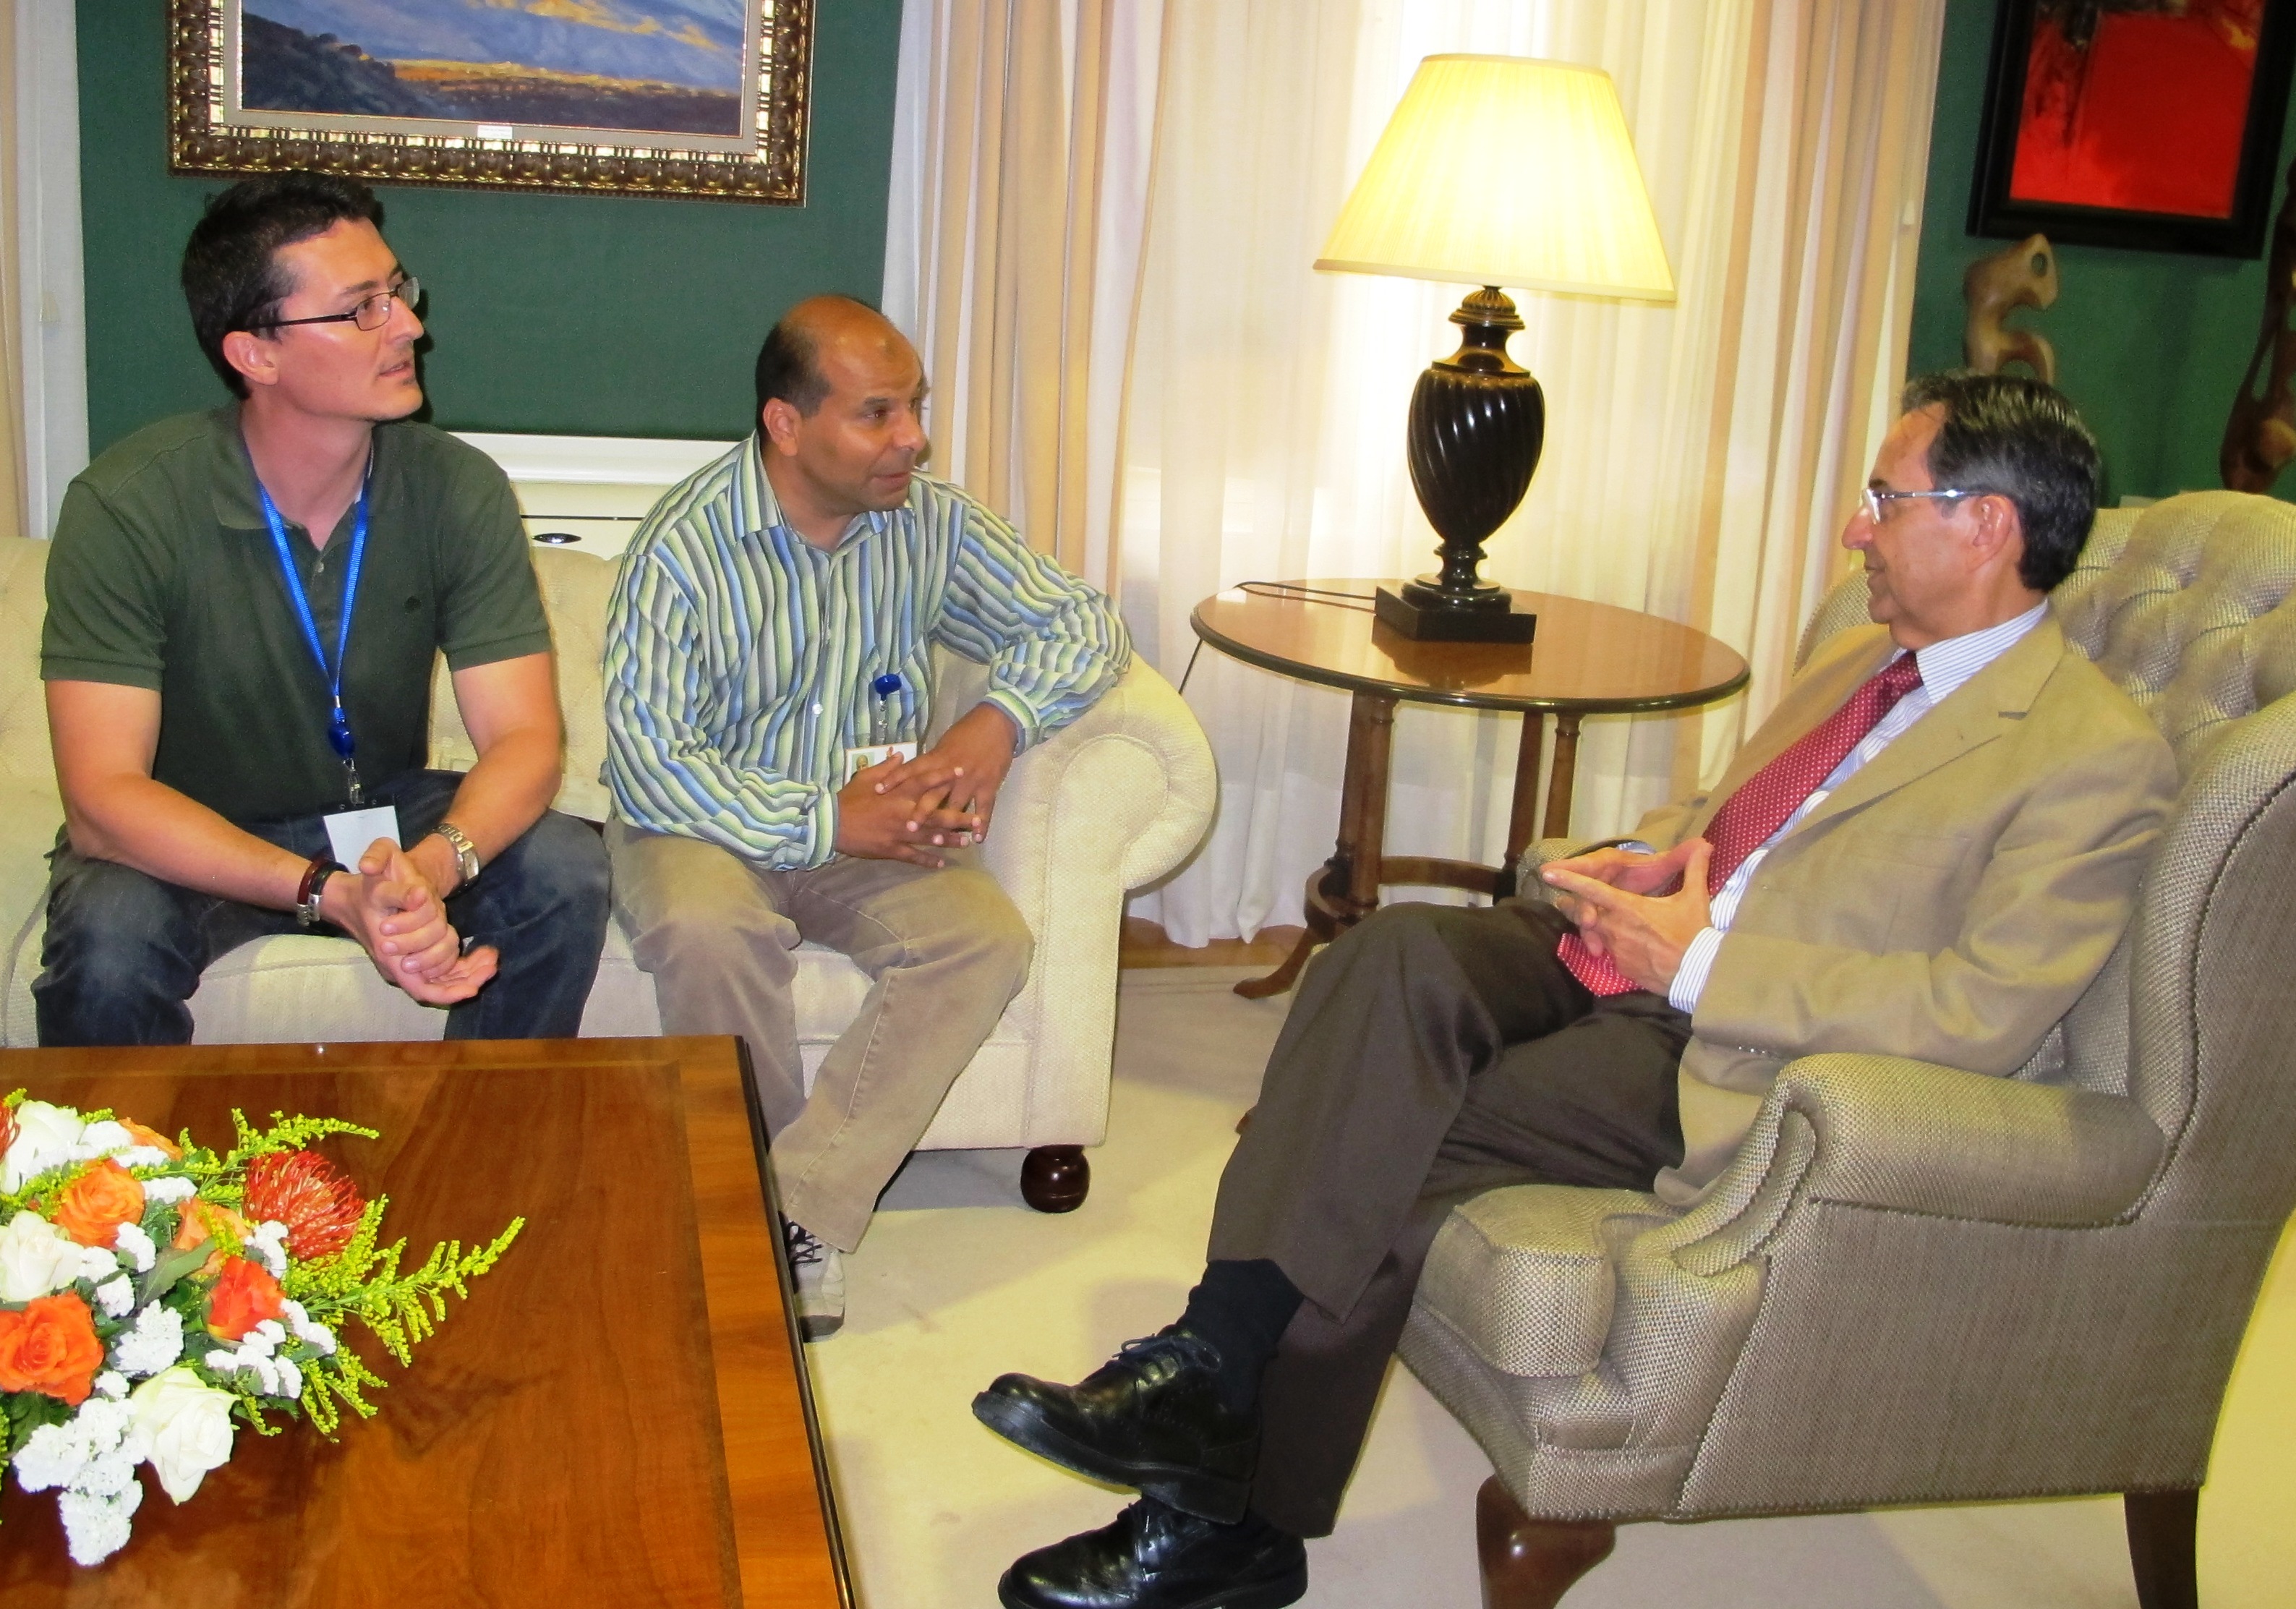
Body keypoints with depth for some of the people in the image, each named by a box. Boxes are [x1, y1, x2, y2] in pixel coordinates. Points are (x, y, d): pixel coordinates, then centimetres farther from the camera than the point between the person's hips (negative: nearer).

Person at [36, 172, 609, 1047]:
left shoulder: (458, 490, -13)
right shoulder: (125, 507, -21)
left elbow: (523, 738, -18)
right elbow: (103, 797, -27)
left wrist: (432, 863, -41)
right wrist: (330, 893, -41)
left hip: (384, 818, 3)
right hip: (193, 842, -2)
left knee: (564, 869, -24)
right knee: (108, 934, -34)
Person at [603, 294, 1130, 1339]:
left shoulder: (932, 523, -2)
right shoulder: (683, 547, -16)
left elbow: (1083, 626, 3)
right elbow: (648, 762, -22)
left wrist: (998, 722, -17)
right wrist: (826, 821, -28)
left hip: (872, 827, 4)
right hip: (714, 823, -3)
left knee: (988, 939, -25)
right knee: (708, 930, -37)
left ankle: (799, 1209, -24)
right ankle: (775, 1211, -15)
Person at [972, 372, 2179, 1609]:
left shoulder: (2101, 759, -6)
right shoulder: (1861, 659, 21)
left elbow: (1986, 1013, -16)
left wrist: (1701, 965, -17)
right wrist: (1641, 858, 6)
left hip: (1734, 1051, -7)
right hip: (1625, 948, 7)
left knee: (1384, 1155, -23)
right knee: (1400, 951, -25)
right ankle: (1213, 1358, -27)